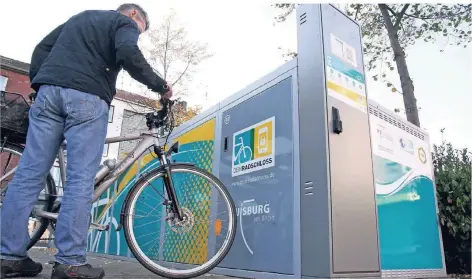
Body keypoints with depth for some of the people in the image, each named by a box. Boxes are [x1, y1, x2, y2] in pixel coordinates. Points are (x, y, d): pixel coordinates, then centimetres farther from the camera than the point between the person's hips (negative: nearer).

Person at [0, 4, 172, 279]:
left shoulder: (80, 16, 34)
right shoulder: (125, 23, 13)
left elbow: (42, 48, 26)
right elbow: (128, 55, -10)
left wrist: (40, 83, 23)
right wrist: (160, 85, -3)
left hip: (48, 91, 7)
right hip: (87, 97, -6)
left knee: (30, 174, 2)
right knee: (81, 180, -9)